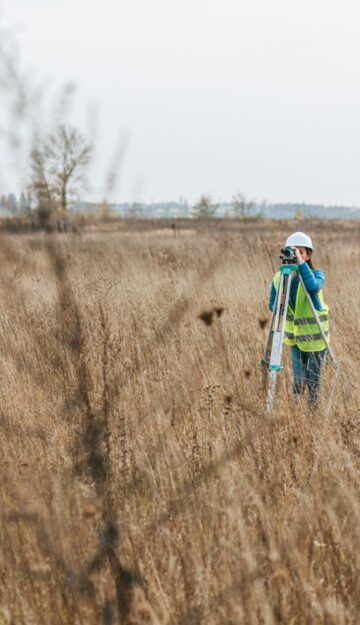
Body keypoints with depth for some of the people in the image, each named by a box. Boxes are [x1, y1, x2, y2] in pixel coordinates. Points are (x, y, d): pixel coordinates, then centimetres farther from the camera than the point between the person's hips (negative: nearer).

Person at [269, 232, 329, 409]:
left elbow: (313, 287, -38)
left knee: (313, 380, 3)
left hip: (314, 334, -3)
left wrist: (300, 262, -38)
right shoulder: (279, 278, -4)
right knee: (298, 380, 8)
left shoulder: (316, 274, -15)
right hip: (294, 335, 3)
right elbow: (272, 305, 2)